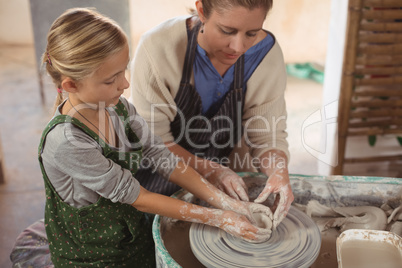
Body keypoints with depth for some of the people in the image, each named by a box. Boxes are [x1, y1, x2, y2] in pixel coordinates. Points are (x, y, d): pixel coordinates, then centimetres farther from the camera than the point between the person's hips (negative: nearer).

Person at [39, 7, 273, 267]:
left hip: (133, 233, 5)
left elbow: (162, 157, -9)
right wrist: (216, 218, -21)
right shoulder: (66, 142, -29)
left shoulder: (118, 106, -9)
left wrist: (227, 203, -16)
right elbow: (134, 196, -24)